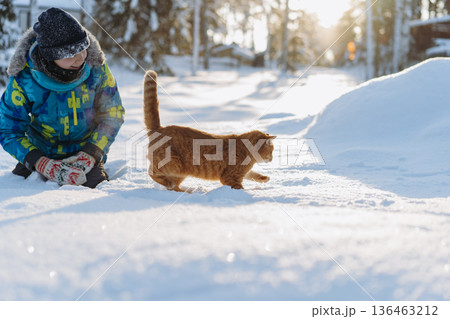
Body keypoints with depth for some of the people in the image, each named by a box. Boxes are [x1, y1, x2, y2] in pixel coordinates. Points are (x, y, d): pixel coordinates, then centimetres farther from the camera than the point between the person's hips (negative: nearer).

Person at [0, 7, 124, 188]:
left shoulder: (95, 67, -17)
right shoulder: (23, 78, -19)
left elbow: (112, 114, -6)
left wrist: (90, 155, -20)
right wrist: (43, 164, -28)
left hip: (87, 150, -1)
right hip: (41, 153, 1)